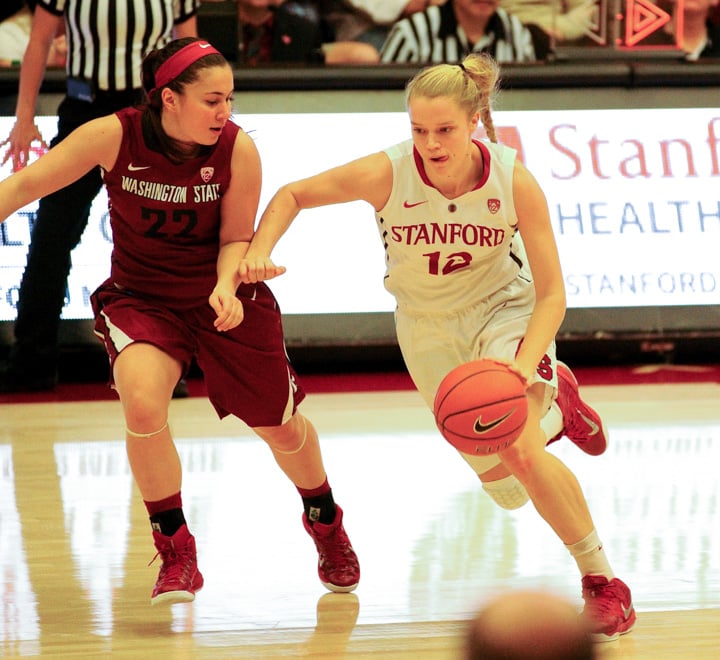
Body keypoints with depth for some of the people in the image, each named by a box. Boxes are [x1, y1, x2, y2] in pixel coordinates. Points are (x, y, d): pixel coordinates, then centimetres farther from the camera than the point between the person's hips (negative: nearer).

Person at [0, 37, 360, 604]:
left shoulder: (238, 149, -18)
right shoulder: (115, 137, -20)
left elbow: (236, 238, -8)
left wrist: (226, 286, -27)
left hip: (222, 300, 1)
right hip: (140, 298, -1)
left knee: (281, 427, 11)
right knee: (143, 405, -29)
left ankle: (327, 525, 45)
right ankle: (176, 552, -8)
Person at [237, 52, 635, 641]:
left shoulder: (514, 182, -27)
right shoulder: (387, 174, -26)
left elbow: (551, 295, -20)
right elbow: (292, 195, -10)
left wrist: (521, 367, -36)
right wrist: (259, 253, -27)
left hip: (504, 309, -2)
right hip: (429, 326, 2)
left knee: (520, 450, -27)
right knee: (505, 483, 6)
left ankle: (603, 581, -10)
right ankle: (555, 401, 40)